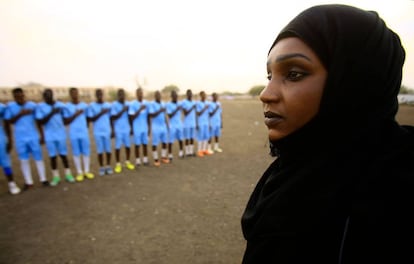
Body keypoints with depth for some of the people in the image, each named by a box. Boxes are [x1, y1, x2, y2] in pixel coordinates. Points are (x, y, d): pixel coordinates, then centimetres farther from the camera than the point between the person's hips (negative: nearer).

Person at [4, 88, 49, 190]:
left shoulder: (32, 105, -3)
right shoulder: (10, 106, -1)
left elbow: (38, 121, 3)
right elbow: (9, 122, -3)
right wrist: (20, 114, -17)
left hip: (33, 137, -1)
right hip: (20, 139, 1)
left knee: (38, 158, 6)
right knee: (24, 160, 8)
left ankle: (43, 179, 18)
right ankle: (28, 182, 19)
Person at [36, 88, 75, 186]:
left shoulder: (61, 105, -1)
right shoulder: (40, 106, -3)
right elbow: (41, 122, -12)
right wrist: (51, 113, -21)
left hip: (61, 134, 0)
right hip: (49, 136, 0)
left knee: (63, 155, 8)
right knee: (53, 156, 7)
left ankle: (68, 174, 19)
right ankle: (56, 176, 19)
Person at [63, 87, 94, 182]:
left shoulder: (84, 105, 4)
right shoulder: (67, 107, -1)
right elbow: (65, 122, -4)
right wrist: (75, 115, -14)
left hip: (84, 133, 1)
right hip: (74, 134, -1)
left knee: (86, 152, 6)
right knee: (76, 153, 6)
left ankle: (87, 171, 19)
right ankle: (79, 172, 17)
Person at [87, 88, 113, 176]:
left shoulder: (108, 105, 4)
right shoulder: (91, 106, -2)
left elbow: (111, 118, 8)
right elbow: (91, 119, -6)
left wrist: (112, 130, 6)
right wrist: (101, 113, -16)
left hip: (107, 131, 2)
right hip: (98, 132, -1)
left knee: (108, 149, 7)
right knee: (100, 150, 5)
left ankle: (108, 166, 23)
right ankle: (101, 167, 20)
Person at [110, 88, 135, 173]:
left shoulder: (128, 104, 6)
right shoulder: (114, 105, -6)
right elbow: (113, 118, -11)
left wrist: (131, 128, 12)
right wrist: (123, 110, -18)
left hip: (127, 129, 4)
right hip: (118, 130, -4)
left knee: (128, 146, 8)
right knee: (118, 147, 2)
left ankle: (127, 162, 23)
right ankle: (118, 164, 14)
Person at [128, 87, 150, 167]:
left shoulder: (146, 103, 3)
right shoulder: (133, 104, -8)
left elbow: (148, 116, 9)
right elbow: (132, 117, -12)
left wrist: (149, 127, 9)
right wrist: (140, 109, -21)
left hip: (145, 128, 3)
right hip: (137, 129, -3)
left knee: (145, 143, 9)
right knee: (137, 145, 5)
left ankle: (145, 159, 22)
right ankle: (137, 160, 16)